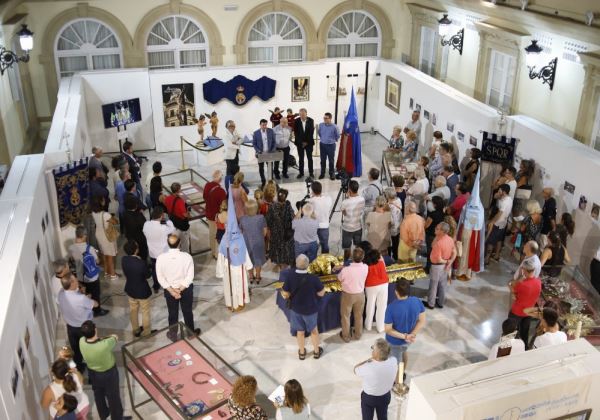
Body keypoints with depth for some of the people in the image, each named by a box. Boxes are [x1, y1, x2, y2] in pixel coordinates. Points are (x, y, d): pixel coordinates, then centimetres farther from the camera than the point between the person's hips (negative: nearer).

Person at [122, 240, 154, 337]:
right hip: (142, 290, -5)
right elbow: (147, 274, -13)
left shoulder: (124, 259, -17)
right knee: (145, 311, 18)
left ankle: (135, 330, 42)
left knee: (133, 310, 25)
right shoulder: (142, 263, -32)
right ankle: (146, 331, 34)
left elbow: (125, 273, -2)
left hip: (130, 289, 5)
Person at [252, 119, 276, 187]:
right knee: (261, 168, 9)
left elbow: (273, 141, 4)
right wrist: (258, 150, -14)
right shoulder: (256, 133, -8)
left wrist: (273, 149, -7)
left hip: (269, 152, 1)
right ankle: (263, 181, 24)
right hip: (261, 153, -1)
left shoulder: (271, 131, -4)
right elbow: (254, 144, -2)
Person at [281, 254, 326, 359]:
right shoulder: (313, 278, -28)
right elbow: (321, 293, -14)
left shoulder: (289, 277, -24)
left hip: (295, 309, 1)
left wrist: (282, 291, 7)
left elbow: (285, 295, -15)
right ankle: (316, 351, 41)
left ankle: (302, 352, 40)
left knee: (300, 331, 23)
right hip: (310, 309, -1)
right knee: (313, 330, 24)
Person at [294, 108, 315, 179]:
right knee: (301, 158, 6)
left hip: (309, 142, 0)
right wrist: (301, 142, -10)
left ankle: (311, 173, 14)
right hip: (300, 143, 0)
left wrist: (306, 142, -9)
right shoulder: (296, 121, -5)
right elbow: (296, 132, -4)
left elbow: (311, 132, -4)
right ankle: (301, 173, 13)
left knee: (310, 158, 6)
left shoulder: (311, 120, -5)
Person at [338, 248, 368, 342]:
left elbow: (339, 279, -10)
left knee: (346, 316, 20)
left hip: (348, 295, -3)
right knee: (359, 315, 25)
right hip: (360, 294, 3)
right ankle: (358, 334, 44)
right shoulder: (365, 268, -20)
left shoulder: (346, 269, -31)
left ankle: (346, 336, 36)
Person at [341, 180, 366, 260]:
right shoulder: (362, 199, -12)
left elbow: (344, 213, -7)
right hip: (358, 227, 4)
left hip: (347, 228, -4)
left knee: (347, 248, 12)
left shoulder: (345, 202, -26)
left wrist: (348, 197, -11)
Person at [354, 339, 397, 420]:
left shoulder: (368, 367, -39)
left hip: (368, 397, -3)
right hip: (386, 396, 4)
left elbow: (355, 369, -16)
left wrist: (369, 360, -16)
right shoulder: (394, 361, -26)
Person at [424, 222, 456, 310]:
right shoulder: (450, 239, -6)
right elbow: (454, 253, 2)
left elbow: (439, 259, -26)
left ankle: (430, 303, 25)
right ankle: (441, 302, 34)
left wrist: (447, 262, -8)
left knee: (433, 285, 10)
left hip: (437, 266, -7)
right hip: (445, 266, 7)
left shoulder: (439, 243, -30)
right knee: (442, 285, 20)